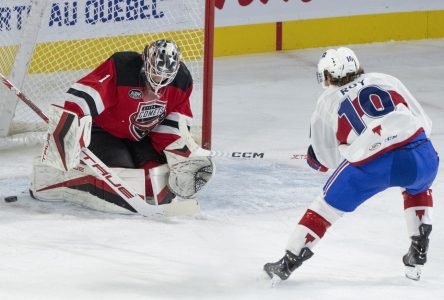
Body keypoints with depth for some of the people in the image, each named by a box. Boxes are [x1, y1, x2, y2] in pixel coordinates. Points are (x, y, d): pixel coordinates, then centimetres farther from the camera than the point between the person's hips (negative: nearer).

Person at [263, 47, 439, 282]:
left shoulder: (327, 102, 22)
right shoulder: (386, 81, 24)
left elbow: (326, 159, 28)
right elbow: (423, 122, 23)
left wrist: (314, 158, 51)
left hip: (370, 166, -2)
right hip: (420, 156, 2)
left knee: (326, 206, 19)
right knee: (417, 189, 36)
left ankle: (288, 262, 21)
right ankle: (418, 253, 28)